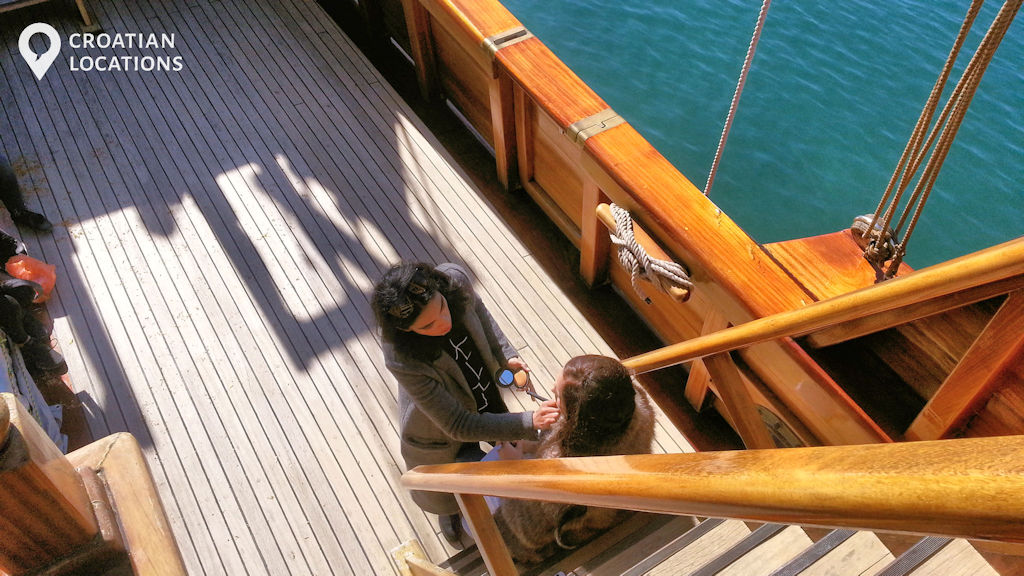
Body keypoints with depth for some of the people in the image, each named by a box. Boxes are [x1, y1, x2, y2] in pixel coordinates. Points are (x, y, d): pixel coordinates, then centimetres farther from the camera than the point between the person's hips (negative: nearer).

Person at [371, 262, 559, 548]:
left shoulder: (454, 280, -33)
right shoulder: (403, 360, -45)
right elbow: (459, 426, -35)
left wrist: (506, 355, -13)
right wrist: (529, 422, -41)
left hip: (486, 391, 4)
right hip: (443, 434, -4)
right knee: (446, 496, 28)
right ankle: (448, 514, 65)